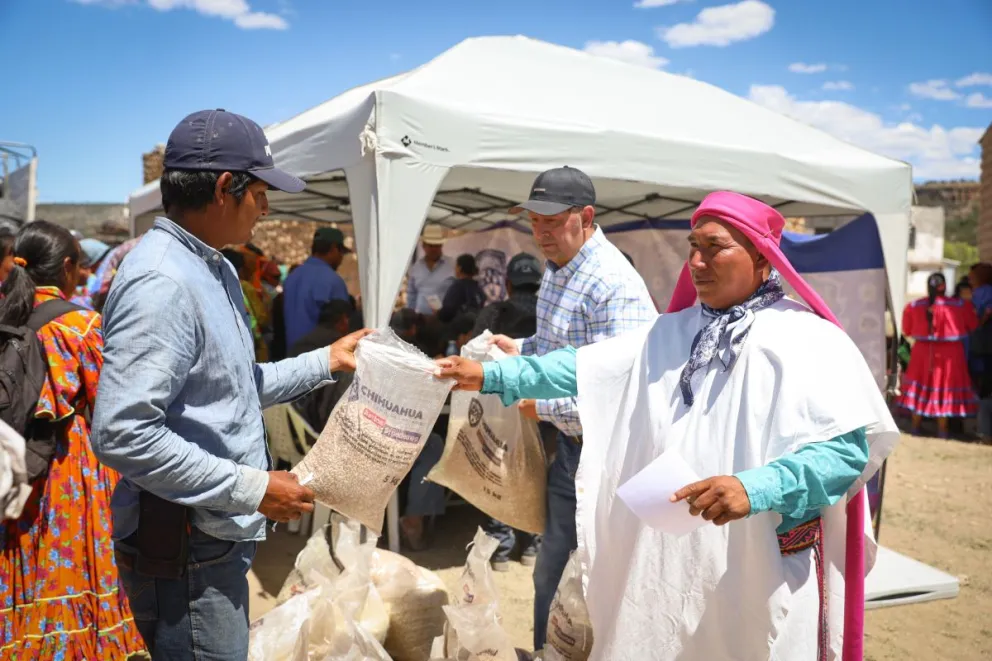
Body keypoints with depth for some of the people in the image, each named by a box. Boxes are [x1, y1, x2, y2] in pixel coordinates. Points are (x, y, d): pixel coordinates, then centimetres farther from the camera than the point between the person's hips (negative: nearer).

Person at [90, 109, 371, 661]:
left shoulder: (214, 268, 12)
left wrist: (325, 362, 14)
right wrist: (253, 488, -24)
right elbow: (122, 433, -28)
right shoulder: (160, 282, -22)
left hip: (221, 540, 10)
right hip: (185, 554, -10)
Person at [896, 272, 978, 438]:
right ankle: (942, 430, 14)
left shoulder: (914, 306, -4)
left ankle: (916, 426, 21)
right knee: (945, 388, 8)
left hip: (922, 351, 2)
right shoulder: (960, 305, -9)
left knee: (919, 388, 13)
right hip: (949, 353, -2)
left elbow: (907, 330, 7)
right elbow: (974, 327, 2)